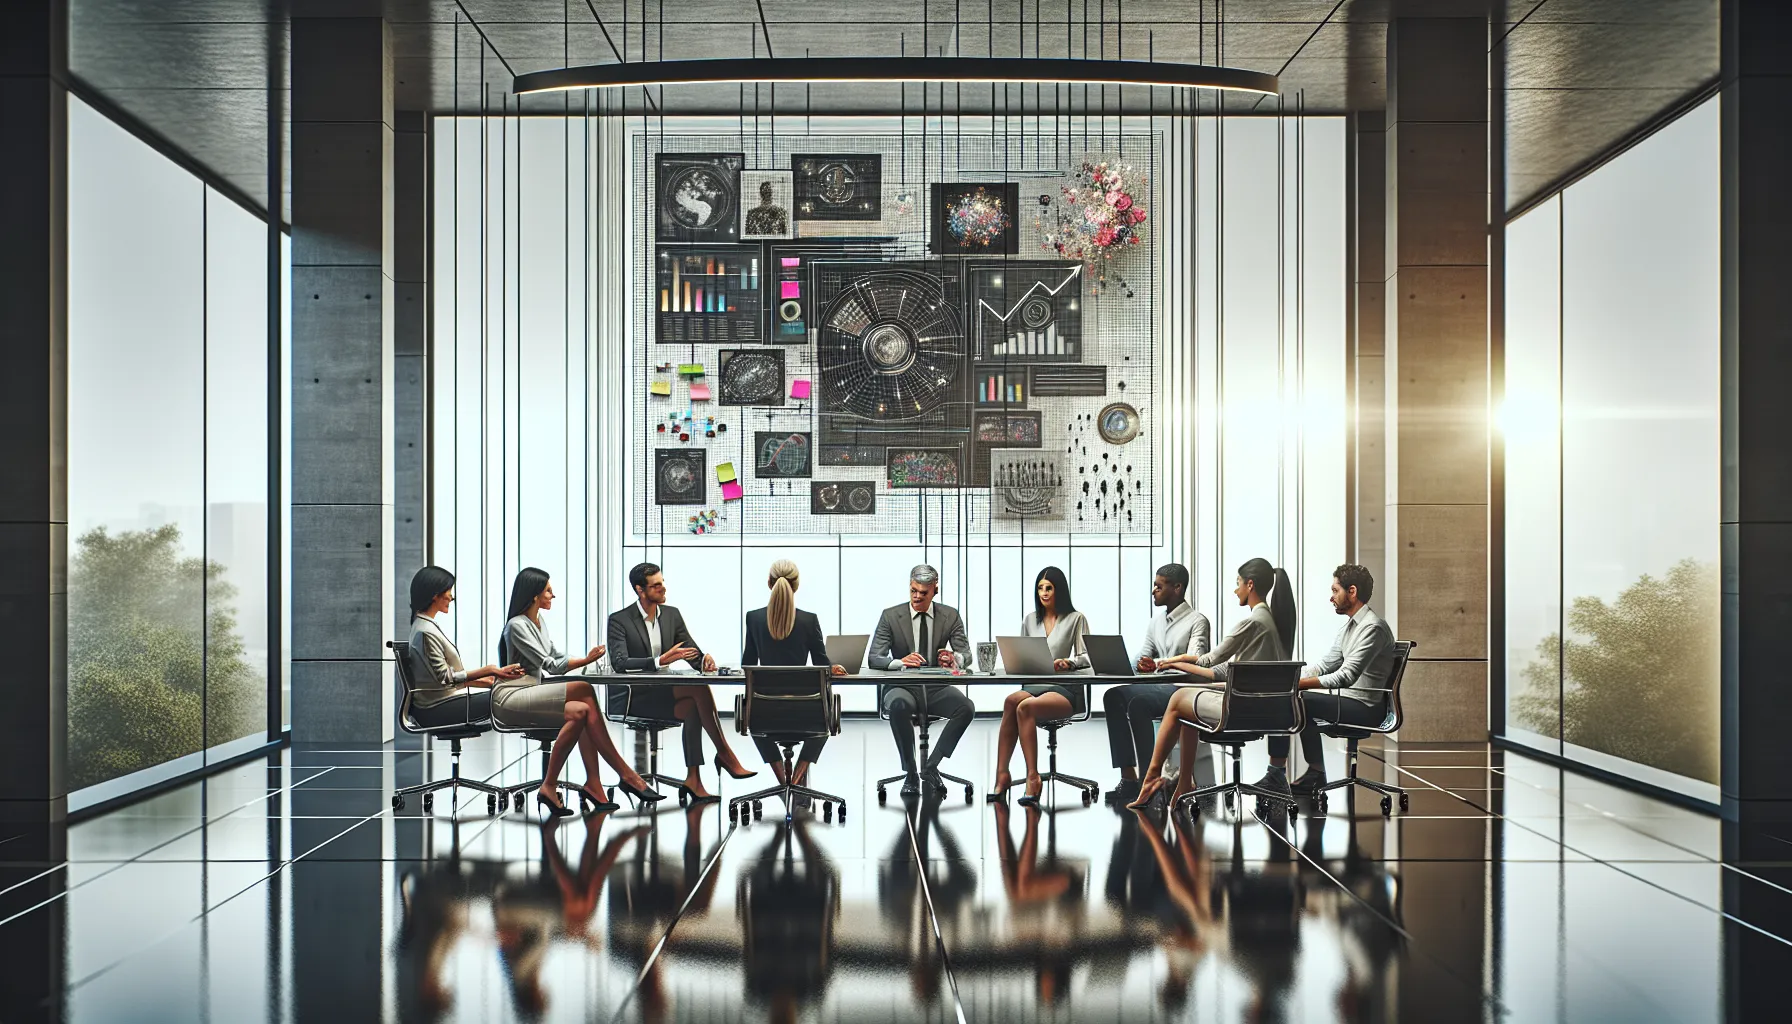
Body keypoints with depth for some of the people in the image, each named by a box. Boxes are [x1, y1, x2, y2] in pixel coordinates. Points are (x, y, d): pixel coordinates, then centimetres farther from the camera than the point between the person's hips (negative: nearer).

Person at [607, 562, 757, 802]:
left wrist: (704, 658, -18)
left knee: (692, 707, -30)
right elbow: (619, 663, -21)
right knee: (699, 689, -26)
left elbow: (691, 651, 8)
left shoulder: (672, 614, 9)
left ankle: (693, 779, -28)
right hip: (632, 697, -5)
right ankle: (724, 754, -17)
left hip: (663, 692, 5)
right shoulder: (619, 620, -8)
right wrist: (661, 660, -34)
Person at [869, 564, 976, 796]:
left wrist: (954, 659, -28)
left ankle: (930, 767, -12)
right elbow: (874, 659, -8)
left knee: (967, 707, -28)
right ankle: (910, 773, -17)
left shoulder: (950, 616, 3)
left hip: (937, 688, 2)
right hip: (902, 687, -2)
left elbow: (966, 655, -2)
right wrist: (900, 662, -31)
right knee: (898, 706, -37)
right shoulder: (890, 616, -3)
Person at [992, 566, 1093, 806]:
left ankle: (1003, 775, -33)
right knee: (1012, 701, -34)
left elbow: (1086, 657, -1)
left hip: (1064, 689, -4)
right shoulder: (1030, 620, 20)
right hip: (1033, 685, 4)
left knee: (1024, 706, -36)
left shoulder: (1076, 619, 6)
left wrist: (1069, 662, -21)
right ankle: (1002, 774, -33)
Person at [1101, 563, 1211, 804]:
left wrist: (1157, 665, -31)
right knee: (1113, 696, -19)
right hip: (1159, 687, 7)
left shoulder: (1197, 621, -3)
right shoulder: (1155, 622, 20)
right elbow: (1141, 659, 16)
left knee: (1138, 701, -32)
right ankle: (1128, 776, -22)